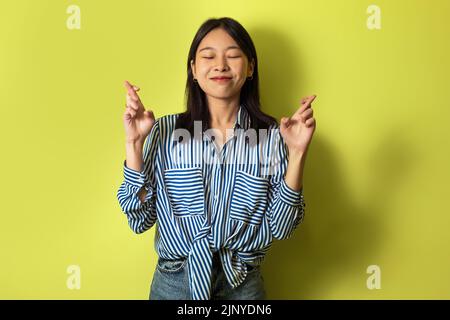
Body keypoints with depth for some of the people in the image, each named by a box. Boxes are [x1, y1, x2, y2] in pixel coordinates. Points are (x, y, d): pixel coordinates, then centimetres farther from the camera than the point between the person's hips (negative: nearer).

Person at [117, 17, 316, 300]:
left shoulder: (272, 136, -9)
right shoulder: (165, 131, -8)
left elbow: (280, 228, -10)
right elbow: (140, 220, -8)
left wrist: (297, 153, -19)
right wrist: (134, 144, -16)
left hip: (243, 285, 0)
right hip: (174, 284, 0)